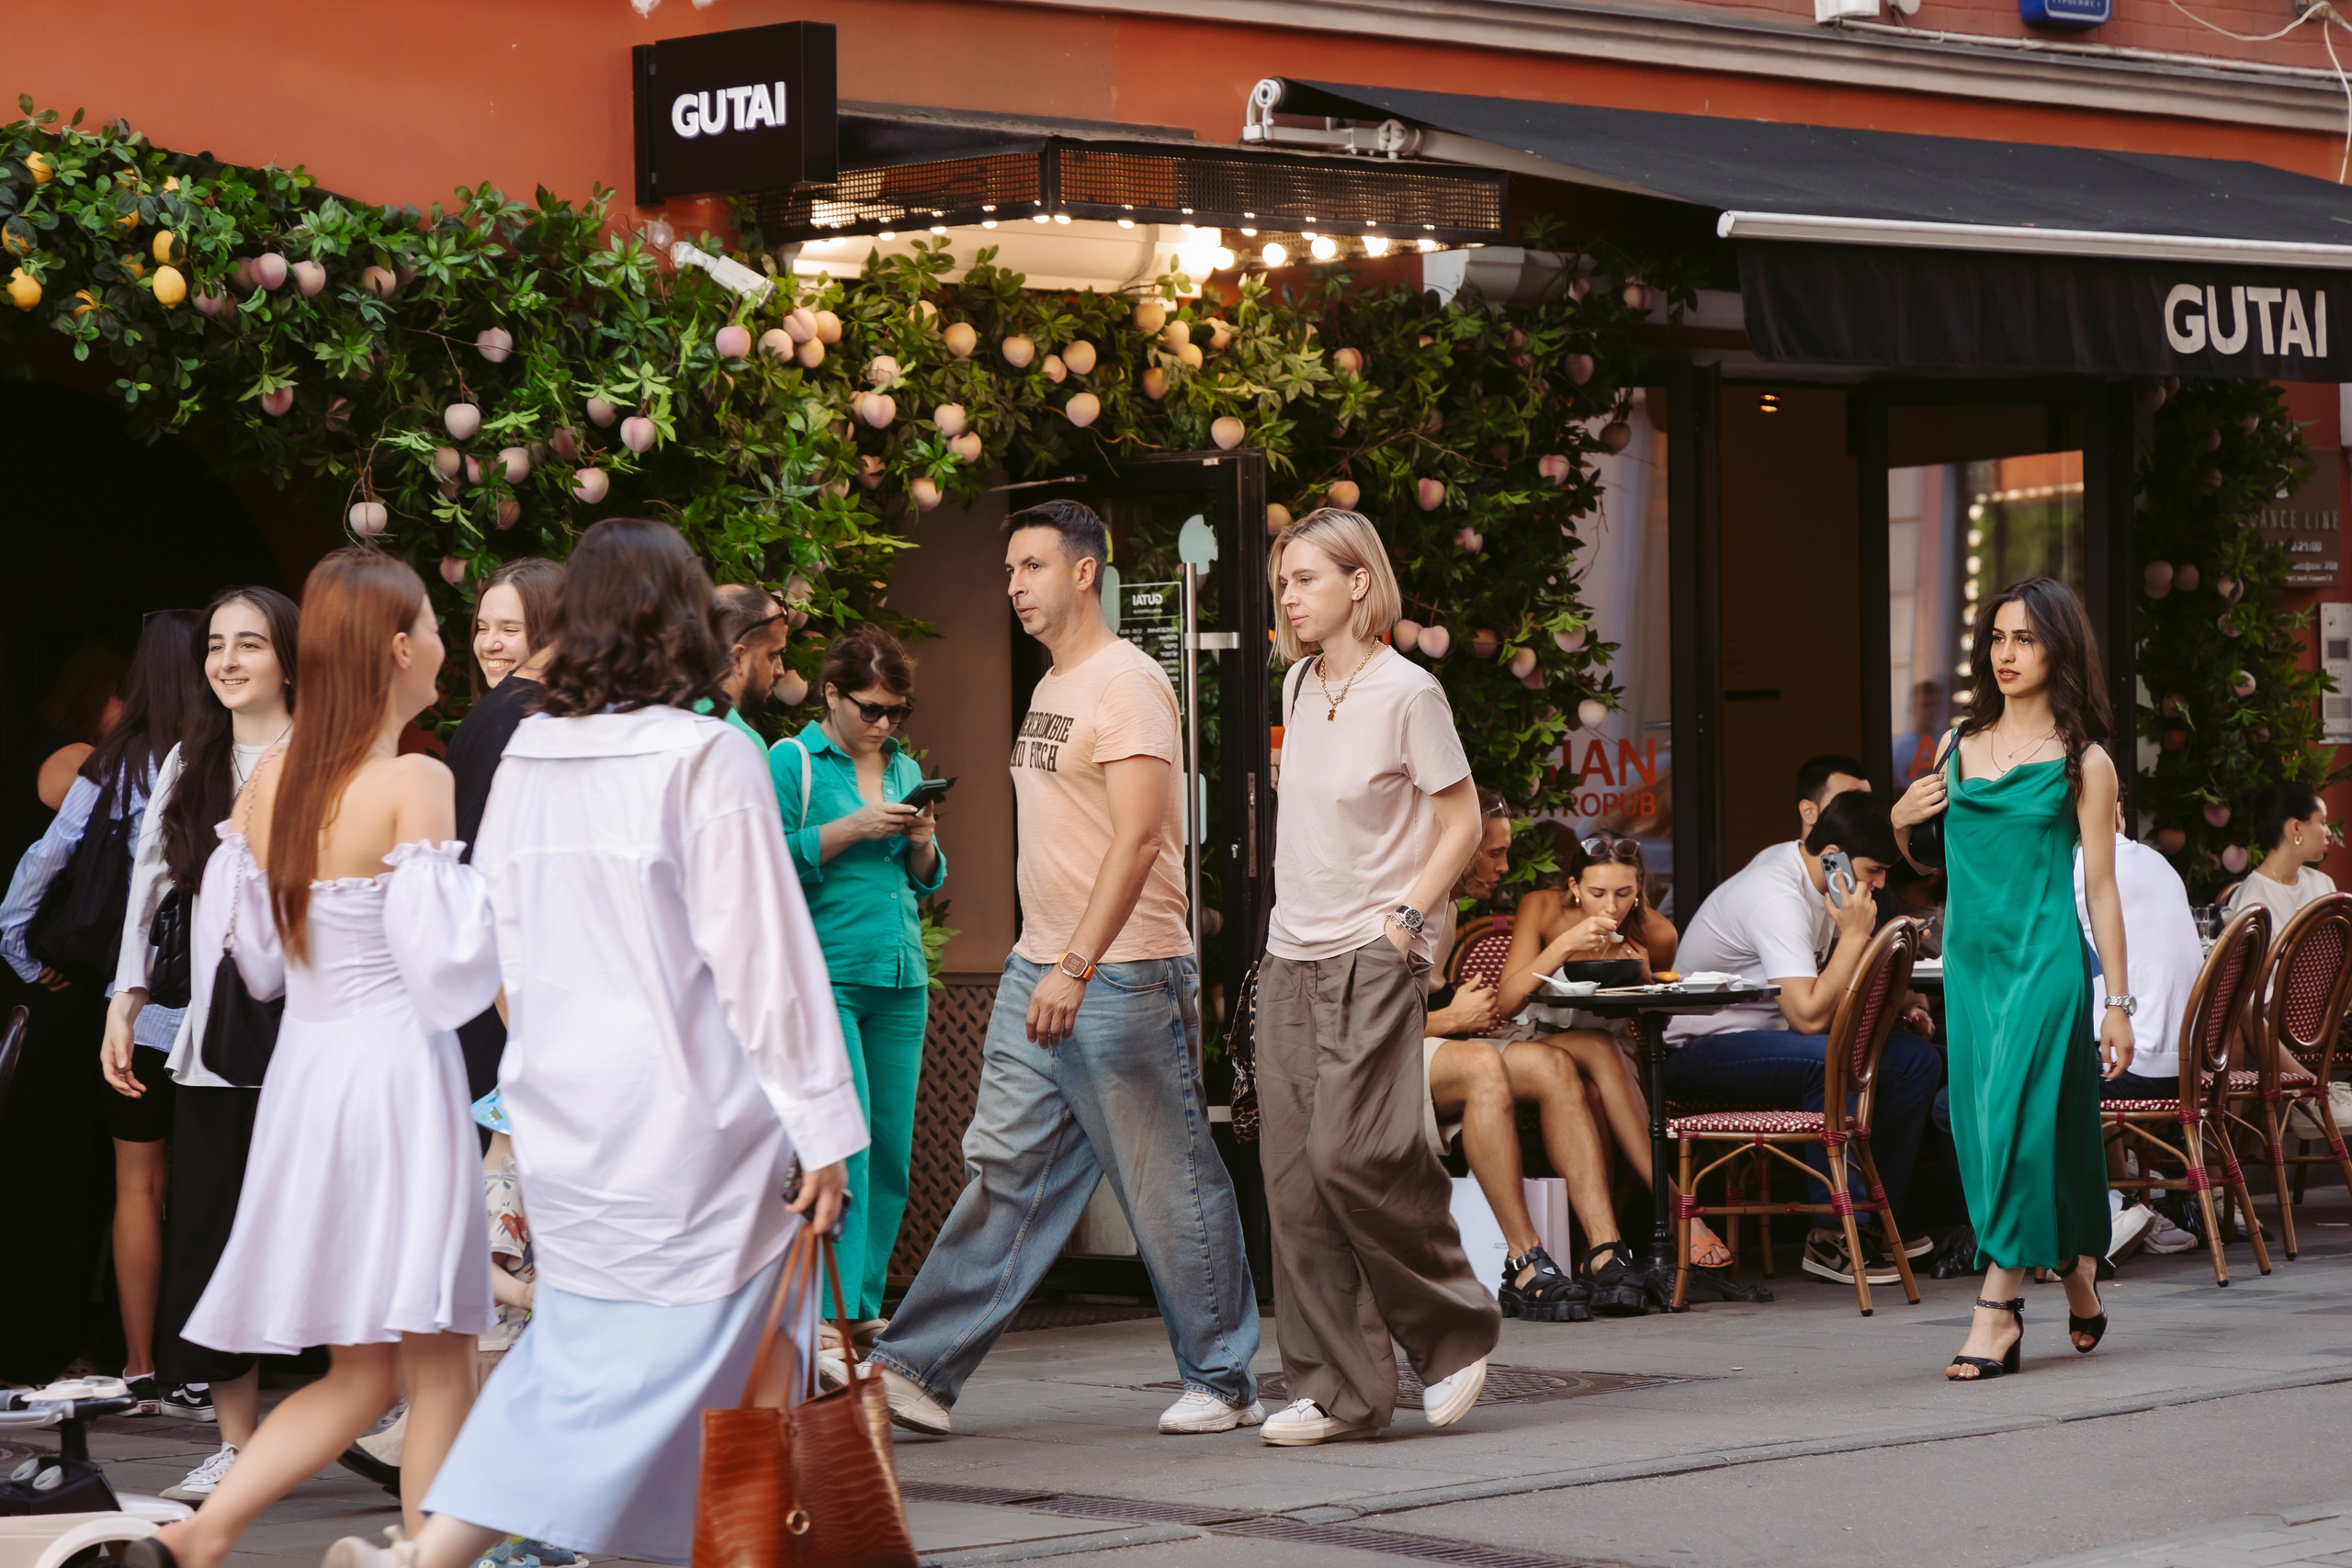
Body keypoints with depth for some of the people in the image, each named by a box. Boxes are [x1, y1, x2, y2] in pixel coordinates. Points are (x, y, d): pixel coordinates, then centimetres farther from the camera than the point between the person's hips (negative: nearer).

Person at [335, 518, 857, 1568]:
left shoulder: (523, 761, 6)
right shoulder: (705, 758, -11)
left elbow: (503, 956, 11)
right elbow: (763, 959, -11)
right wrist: (821, 1128, -7)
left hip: (561, 1108, 6)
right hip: (689, 1115, -6)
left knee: (579, 1343, 15)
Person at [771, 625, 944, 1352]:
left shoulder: (906, 769, 17)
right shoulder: (793, 761, -1)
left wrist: (922, 844, -1)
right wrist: (853, 829, -15)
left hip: (901, 978, 6)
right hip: (825, 975, -6)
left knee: (893, 1148, 4)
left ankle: (865, 1306, 12)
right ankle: (832, 1319, -16)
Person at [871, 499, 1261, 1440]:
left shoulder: (1125, 683, -13)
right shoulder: (1051, 687, 16)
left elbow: (1139, 839, -22)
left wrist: (1078, 965, -29)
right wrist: (1045, 962, 18)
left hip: (1124, 976, -9)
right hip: (1039, 973, 9)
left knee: (1171, 1185, 0)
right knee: (1005, 1169, 6)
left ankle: (1223, 1381, 11)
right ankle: (920, 1370, 4)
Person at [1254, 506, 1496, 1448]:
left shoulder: (1405, 691, -8)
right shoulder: (1299, 686, 12)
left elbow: (1461, 823, -5)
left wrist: (1406, 916, -13)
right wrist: (1293, 910, 16)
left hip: (1371, 959, -7)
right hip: (1290, 958, 7)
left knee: (1349, 1154, -15)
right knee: (1293, 1171, 1)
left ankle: (1455, 1333, 6)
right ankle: (1336, 1389, 5)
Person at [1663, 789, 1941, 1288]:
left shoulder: (1824, 878, 5)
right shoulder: (1778, 898, -26)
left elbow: (1841, 980, 21)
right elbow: (1810, 1015, -33)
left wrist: (1897, 1003, 2)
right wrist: (1855, 933, -25)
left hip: (1768, 1035, 10)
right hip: (1702, 1052, -10)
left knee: (1916, 1059, -2)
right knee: (1833, 1060, -36)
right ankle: (1833, 1236, -26)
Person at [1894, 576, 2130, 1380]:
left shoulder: (2082, 763, -2)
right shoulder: (1961, 747, 11)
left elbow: (2100, 885, -2)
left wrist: (2118, 1002, -3)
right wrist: (1905, 821, -1)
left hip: (2045, 956, -5)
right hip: (1971, 954, 5)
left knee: (2018, 1117, -12)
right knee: (1980, 1125, 5)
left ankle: (1997, 1307, -11)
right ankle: (2077, 1279, 18)